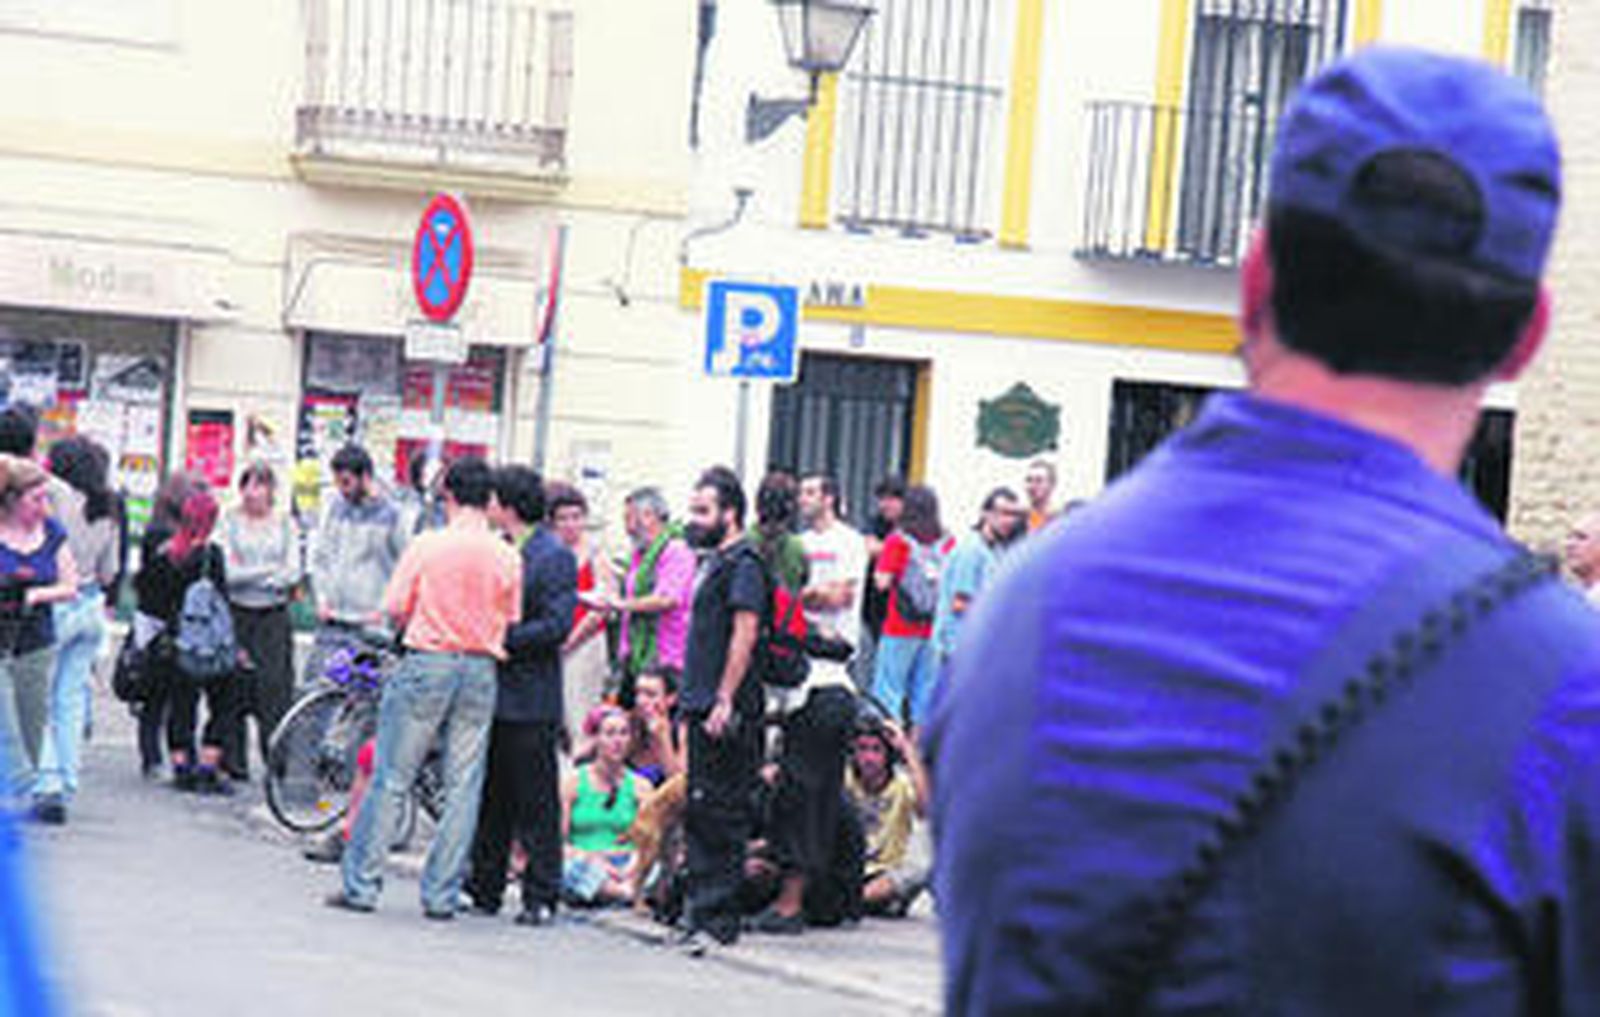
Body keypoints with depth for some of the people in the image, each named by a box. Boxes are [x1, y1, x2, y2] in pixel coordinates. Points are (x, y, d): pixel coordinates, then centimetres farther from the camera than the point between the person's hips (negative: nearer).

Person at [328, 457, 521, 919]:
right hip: (482, 670, 2)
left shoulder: (426, 545, -7)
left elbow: (396, 610, -5)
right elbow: (511, 622, 3)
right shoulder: (507, 557, -1)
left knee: (391, 779, 4)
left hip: (427, 661, -2)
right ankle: (441, 895, 7)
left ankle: (361, 884, 6)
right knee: (463, 787, 6)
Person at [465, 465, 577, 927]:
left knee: (536, 804, -1)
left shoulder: (554, 556, -9)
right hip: (489, 693, 8)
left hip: (530, 700, -8)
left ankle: (541, 897, 4)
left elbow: (557, 625, -16)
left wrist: (503, 639, -18)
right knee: (488, 798, 12)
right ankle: (484, 888, 20)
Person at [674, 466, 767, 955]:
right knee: (701, 812, 12)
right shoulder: (715, 561, 19)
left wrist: (724, 700, -22)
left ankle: (717, 916, -8)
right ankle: (704, 910, 17)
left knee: (719, 813, -9)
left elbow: (744, 635, -19)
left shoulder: (743, 564, -11)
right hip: (704, 708, 10)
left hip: (726, 714, -10)